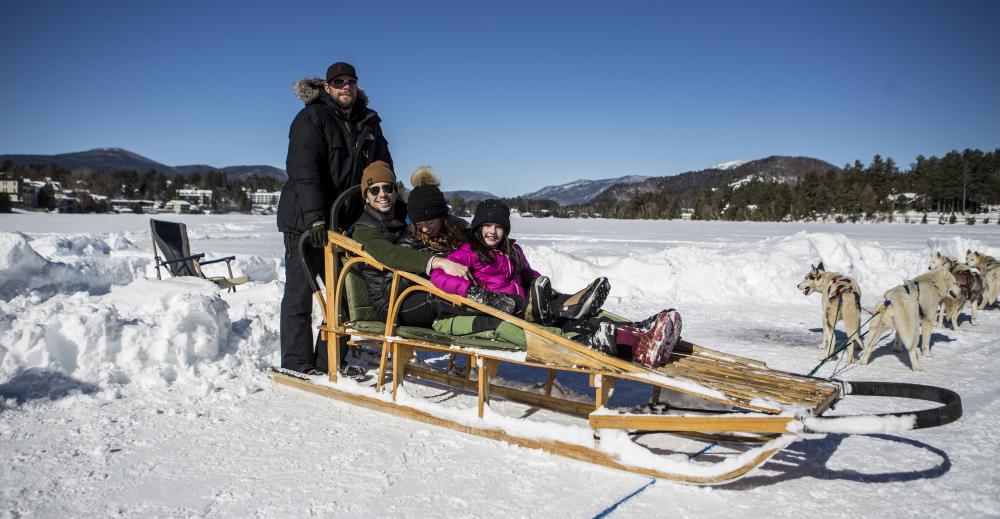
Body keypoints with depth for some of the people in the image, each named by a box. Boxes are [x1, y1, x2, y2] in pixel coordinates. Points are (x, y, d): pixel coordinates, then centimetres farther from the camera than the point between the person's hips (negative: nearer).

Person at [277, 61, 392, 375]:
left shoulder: (369, 123, 13)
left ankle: (329, 362, 17)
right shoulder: (311, 119, -6)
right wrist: (315, 216, -29)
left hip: (348, 222, 6)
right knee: (300, 293, -1)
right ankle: (298, 364, 6)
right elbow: (304, 169, -18)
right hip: (305, 222, -6)